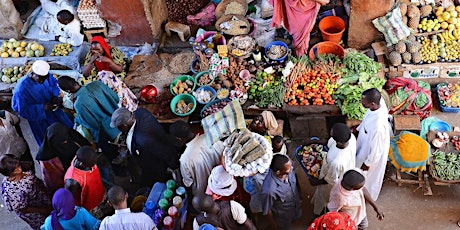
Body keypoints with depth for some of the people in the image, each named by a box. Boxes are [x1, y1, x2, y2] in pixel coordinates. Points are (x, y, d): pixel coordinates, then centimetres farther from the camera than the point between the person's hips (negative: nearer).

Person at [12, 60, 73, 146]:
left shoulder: (46, 76, -21)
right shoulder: (21, 88, -35)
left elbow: (54, 84, 2)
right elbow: (20, 109, -25)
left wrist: (55, 96, -17)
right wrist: (42, 108, -30)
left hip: (52, 109, 5)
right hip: (38, 117, -5)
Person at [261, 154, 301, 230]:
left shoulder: (289, 170, -29)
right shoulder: (269, 190, -46)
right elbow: (266, 210, -26)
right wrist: (273, 224, -8)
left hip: (295, 207, 5)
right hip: (282, 217, -5)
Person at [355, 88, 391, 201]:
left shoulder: (378, 126, -47)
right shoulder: (379, 101, -25)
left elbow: (375, 149, -29)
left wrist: (368, 163, -13)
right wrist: (359, 128, 13)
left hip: (372, 153, -8)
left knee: (368, 175, 24)